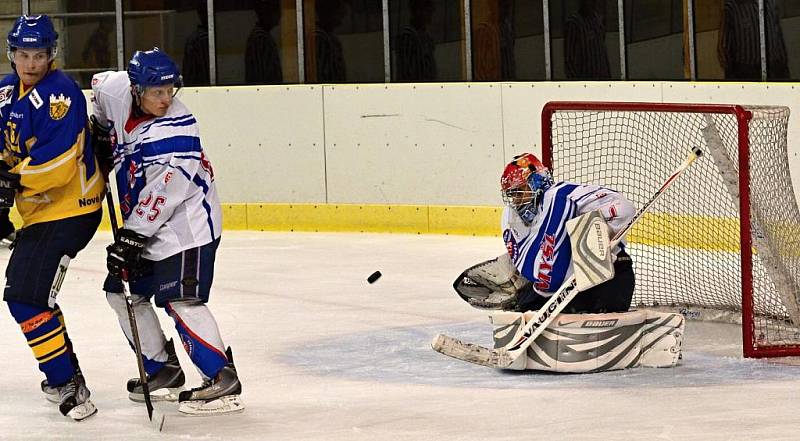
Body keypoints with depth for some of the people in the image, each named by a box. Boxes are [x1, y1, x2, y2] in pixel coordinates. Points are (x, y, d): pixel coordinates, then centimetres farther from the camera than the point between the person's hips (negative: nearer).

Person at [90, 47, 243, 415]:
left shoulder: (177, 128, -25)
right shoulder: (118, 93, -5)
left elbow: (164, 191, -28)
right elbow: (100, 84, 22)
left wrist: (132, 236, -28)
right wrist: (100, 130, 20)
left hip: (186, 223, -9)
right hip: (141, 223, 9)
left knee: (180, 300, -18)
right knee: (123, 293, 12)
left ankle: (222, 381, -18)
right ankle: (163, 370, 22)